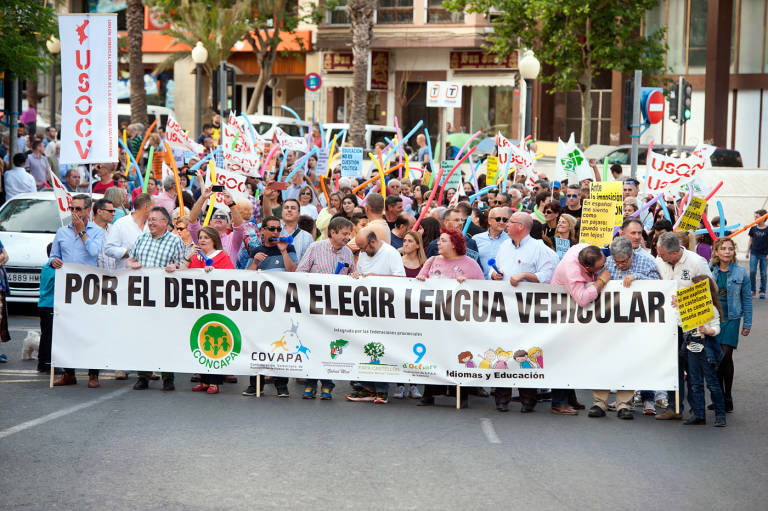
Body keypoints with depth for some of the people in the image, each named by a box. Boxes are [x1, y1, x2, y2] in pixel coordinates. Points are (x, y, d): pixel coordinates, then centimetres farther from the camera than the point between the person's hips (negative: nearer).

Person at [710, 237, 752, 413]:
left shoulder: (740, 272, 1)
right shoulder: (709, 270, 3)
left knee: (726, 356, -10)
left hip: (731, 319, -2)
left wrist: (747, 323, 6)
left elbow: (746, 298, 6)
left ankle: (727, 397, 1)